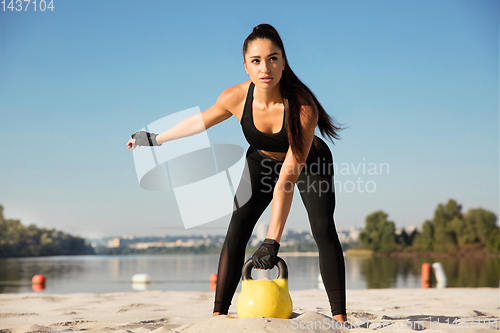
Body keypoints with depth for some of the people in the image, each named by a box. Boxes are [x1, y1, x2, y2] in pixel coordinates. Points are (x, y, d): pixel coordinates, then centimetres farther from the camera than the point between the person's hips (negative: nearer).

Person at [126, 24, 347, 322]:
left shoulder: (303, 107, -40)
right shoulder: (236, 97, -29)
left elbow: (289, 173, -44)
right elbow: (201, 121, -6)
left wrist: (272, 241, -47)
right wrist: (156, 139, 6)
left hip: (310, 163, -3)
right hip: (263, 161, 3)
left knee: (324, 230, -20)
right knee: (237, 228, -13)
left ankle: (340, 317, -14)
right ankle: (219, 313, -9)